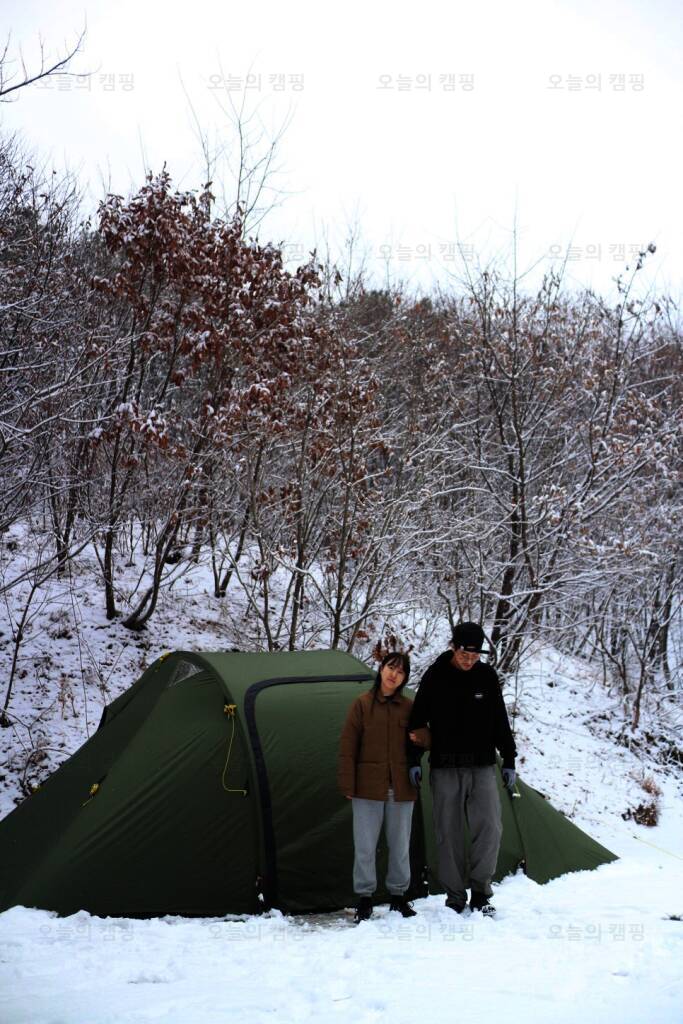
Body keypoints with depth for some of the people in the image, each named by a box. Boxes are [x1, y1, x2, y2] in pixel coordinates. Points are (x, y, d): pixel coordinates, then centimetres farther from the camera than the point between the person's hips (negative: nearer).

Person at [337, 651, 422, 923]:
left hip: (401, 788, 2)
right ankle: (364, 898, 14)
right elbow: (348, 746, -1)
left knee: (400, 845, 10)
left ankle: (398, 896, 25)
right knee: (365, 846, 1)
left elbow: (418, 743, 14)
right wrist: (348, 785, -5)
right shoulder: (362, 704, -1)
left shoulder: (409, 708, 5)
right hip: (368, 787, -2)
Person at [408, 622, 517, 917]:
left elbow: (500, 722, 10)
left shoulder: (487, 676, 2)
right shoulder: (434, 676, -3)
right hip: (445, 769, -1)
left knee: (489, 828, -7)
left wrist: (509, 760, 9)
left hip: (483, 767, 1)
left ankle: (480, 892, 7)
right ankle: (455, 896, 13)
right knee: (449, 833, 2)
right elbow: (417, 722, 3)